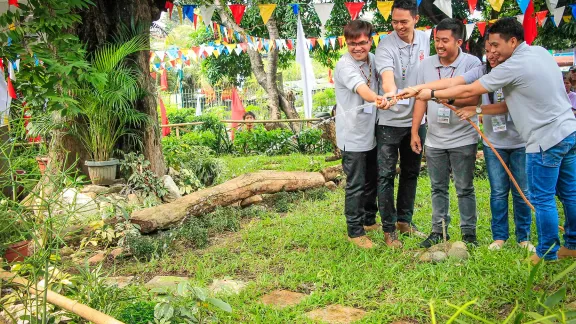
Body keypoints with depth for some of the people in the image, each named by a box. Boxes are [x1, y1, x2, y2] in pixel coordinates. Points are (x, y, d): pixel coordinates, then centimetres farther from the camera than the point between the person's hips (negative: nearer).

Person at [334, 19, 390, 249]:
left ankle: (369, 220, 38)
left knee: (371, 181, 19)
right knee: (356, 185, 0)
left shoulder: (372, 60, 5)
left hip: (371, 133, 7)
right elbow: (361, 88, -39)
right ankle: (355, 231, 14)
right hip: (353, 136, -7)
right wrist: (376, 99, -57)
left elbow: (380, 84, 19)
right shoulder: (344, 65, -19)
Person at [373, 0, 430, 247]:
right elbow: (387, 77, -35)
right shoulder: (386, 47, -17)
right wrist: (389, 94, -55)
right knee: (386, 176, -1)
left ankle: (404, 220, 30)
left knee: (411, 173, 15)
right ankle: (389, 229, 11)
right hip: (390, 121, -5)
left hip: (416, 119, 6)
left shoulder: (425, 40, 1)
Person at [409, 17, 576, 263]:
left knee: (542, 199, 3)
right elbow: (515, 102, 12)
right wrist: (479, 110, 11)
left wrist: (432, 94, -1)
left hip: (546, 140, -9)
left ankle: (547, 253, 15)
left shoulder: (514, 66, -17)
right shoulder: (541, 52, 10)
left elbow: (469, 91, -11)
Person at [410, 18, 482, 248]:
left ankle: (469, 233, 17)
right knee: (438, 188, 12)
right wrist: (414, 132, 4)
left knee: (465, 189, 6)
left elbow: (473, 98, -17)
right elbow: (421, 99, 6)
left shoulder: (472, 63, -9)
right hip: (434, 140, 4)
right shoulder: (426, 64, 4)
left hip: (463, 139, -4)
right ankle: (439, 230, 23)